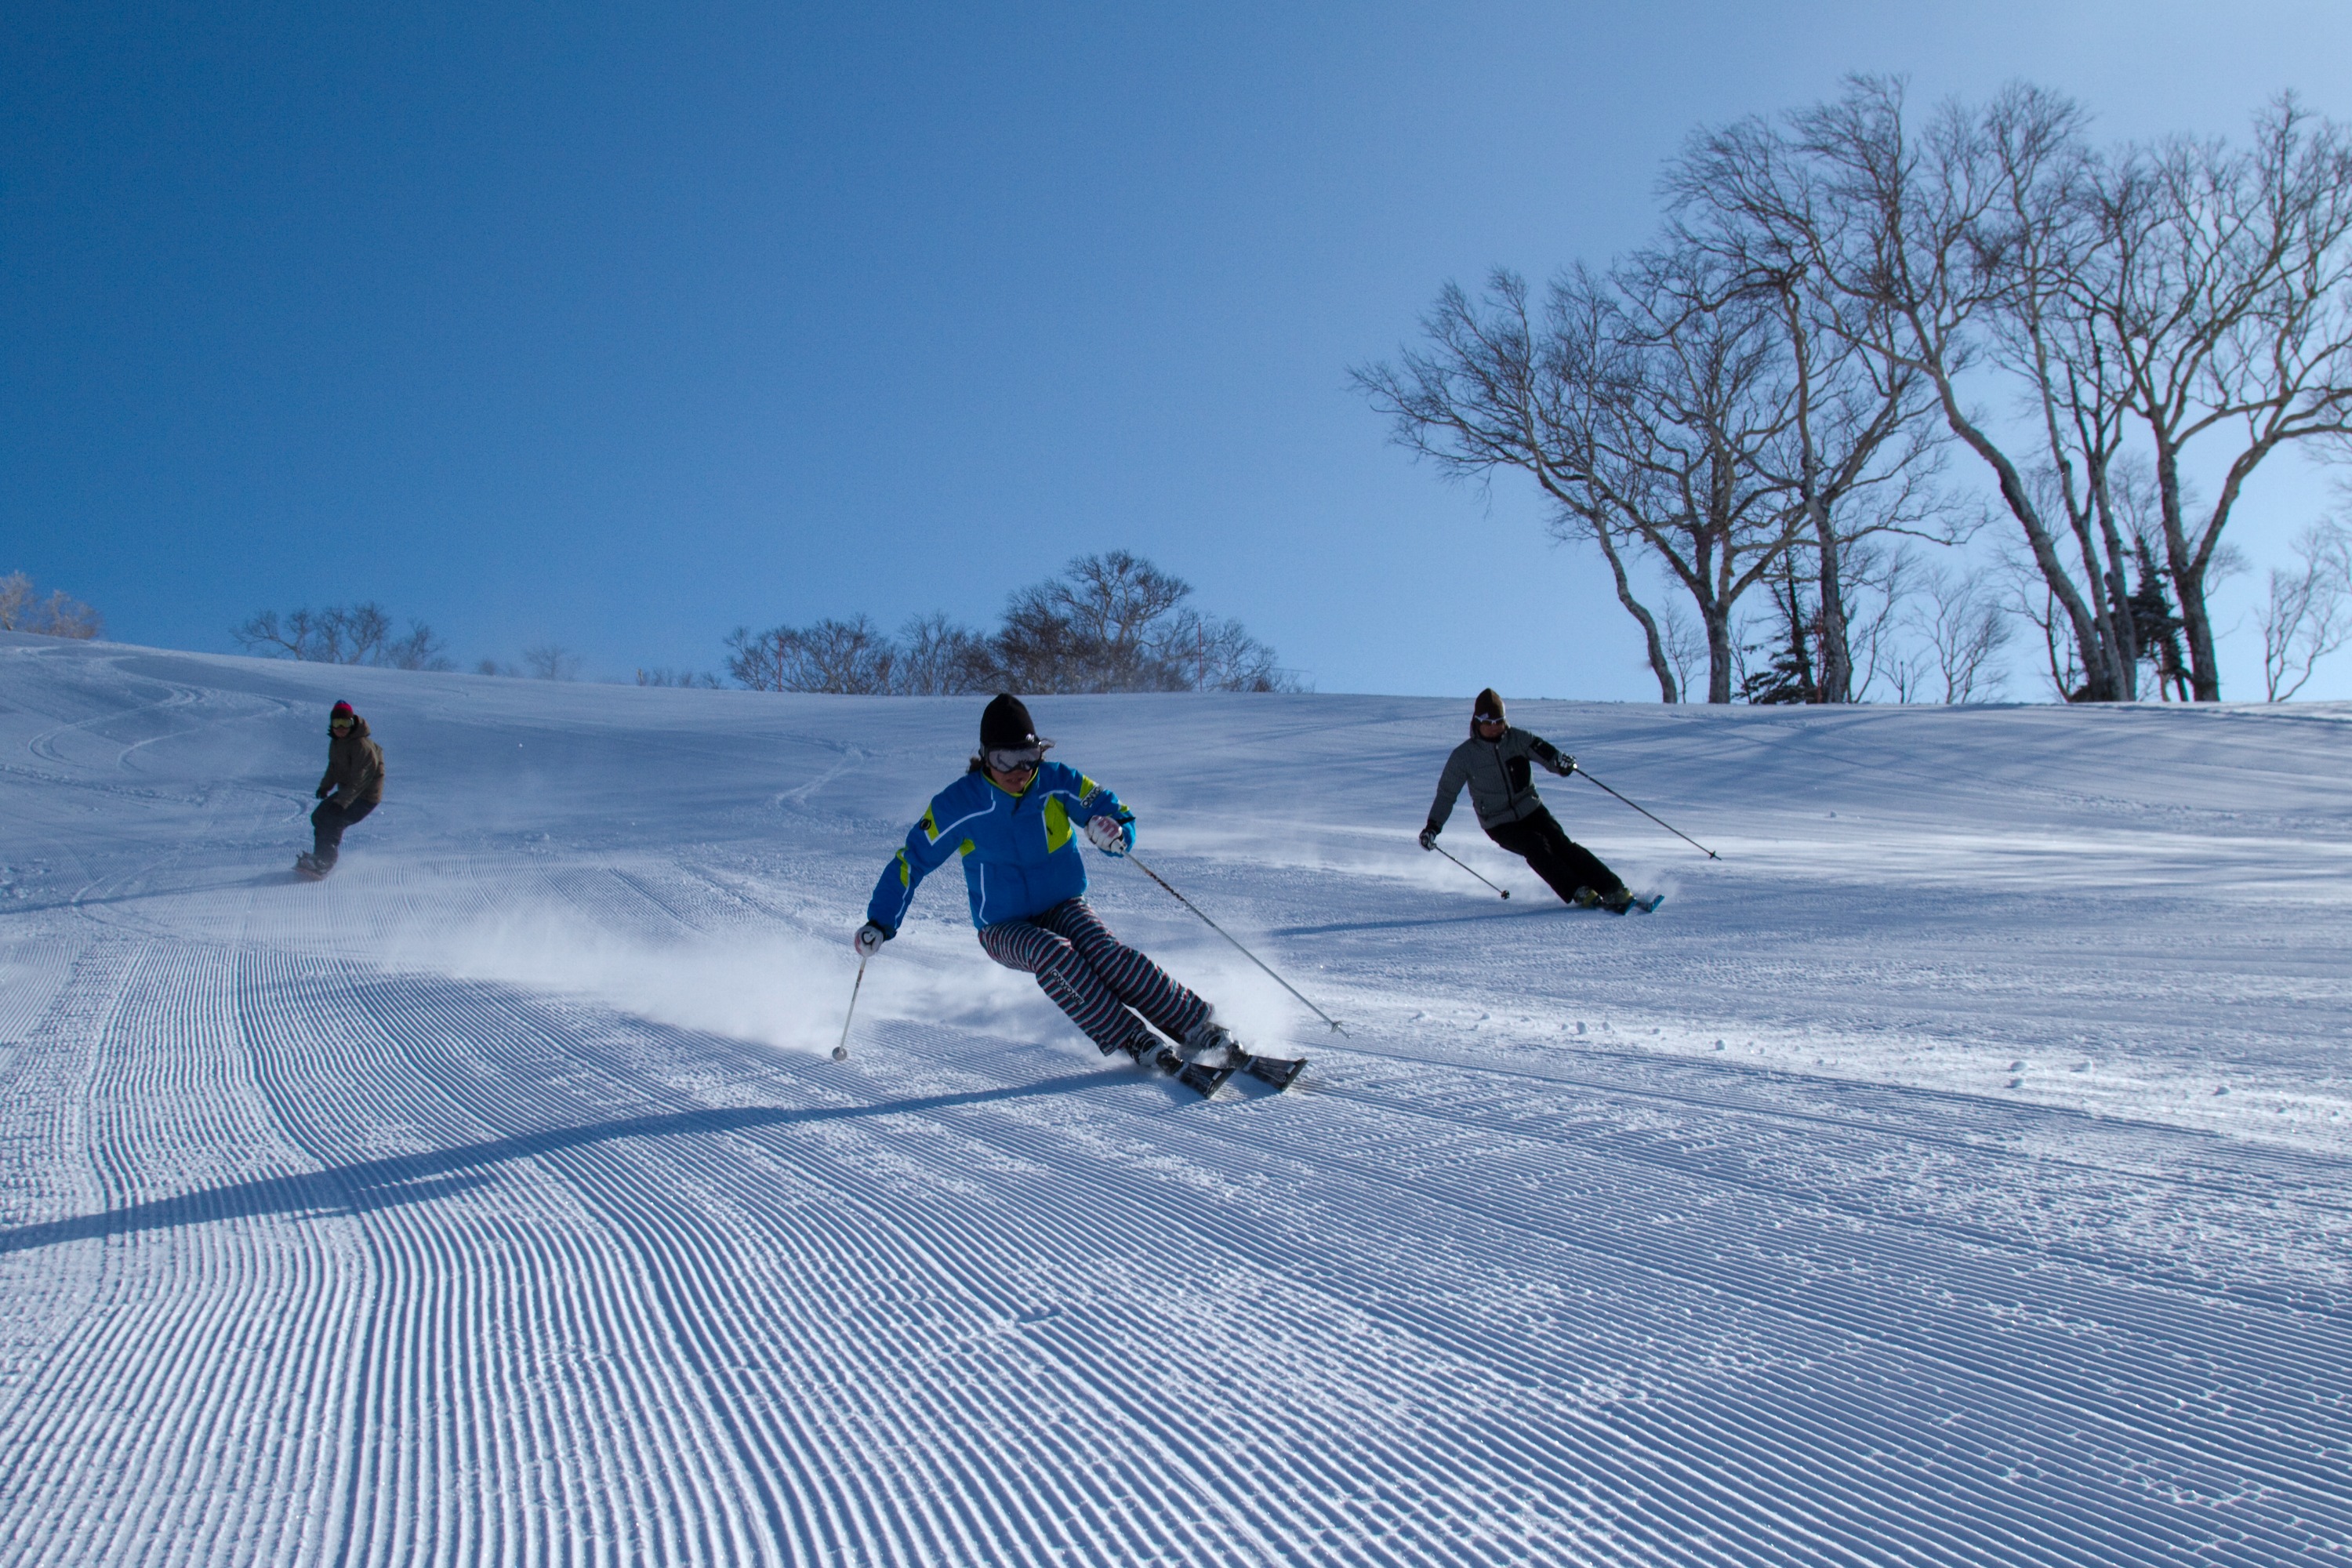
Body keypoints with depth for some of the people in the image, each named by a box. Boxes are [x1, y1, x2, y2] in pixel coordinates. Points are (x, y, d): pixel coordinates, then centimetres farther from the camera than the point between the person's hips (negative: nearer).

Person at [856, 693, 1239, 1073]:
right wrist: (880, 923, -10)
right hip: (1005, 930, -1)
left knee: (1106, 951, -30)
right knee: (1053, 953, -34)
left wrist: (1114, 832, -30)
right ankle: (1133, 1042, -31)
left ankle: (1196, 1024, -27)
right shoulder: (958, 805, -13)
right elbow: (912, 860, -4)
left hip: (1064, 907, 1)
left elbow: (1115, 812, -5)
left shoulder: (1057, 782, -10)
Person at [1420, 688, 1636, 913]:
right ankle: (1579, 893, -26)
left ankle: (1613, 889, -16)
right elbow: (1446, 793, 1)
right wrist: (1433, 826, -7)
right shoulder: (1463, 756, -7)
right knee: (1536, 847, -25)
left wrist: (1560, 760, -46)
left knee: (1562, 844, -15)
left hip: (1531, 810, 1)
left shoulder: (1517, 739, -6)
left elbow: (1540, 749, -23)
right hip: (1499, 825, -1)